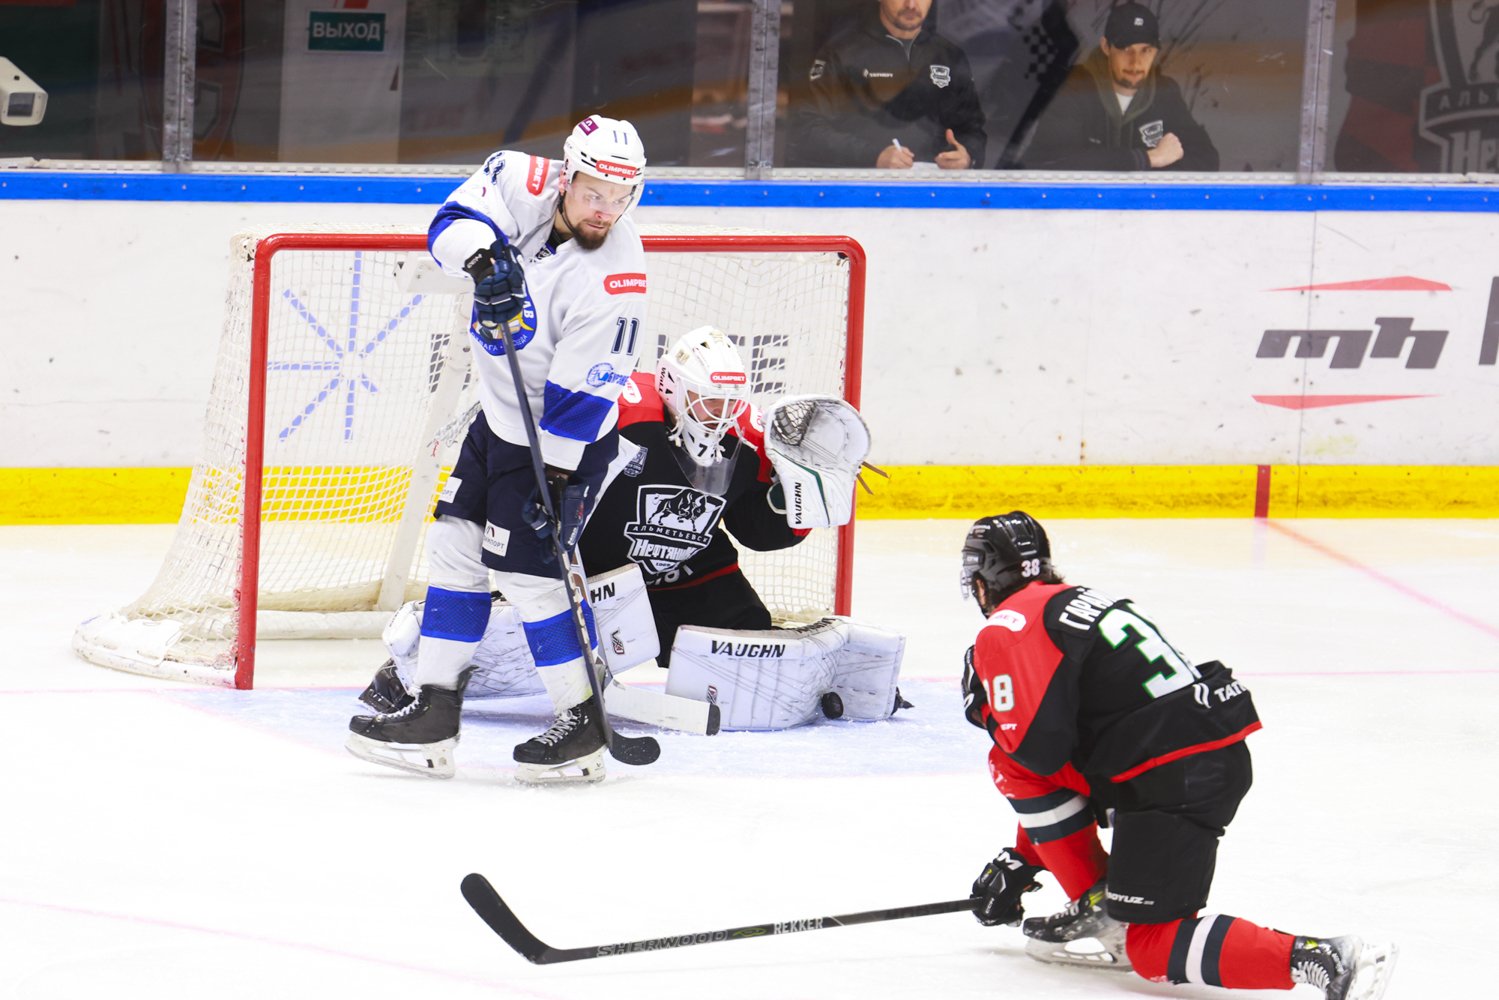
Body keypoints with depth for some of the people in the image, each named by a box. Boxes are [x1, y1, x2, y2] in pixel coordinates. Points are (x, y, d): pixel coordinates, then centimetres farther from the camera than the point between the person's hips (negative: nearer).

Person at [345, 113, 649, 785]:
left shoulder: (615, 279, -27)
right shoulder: (521, 183, -13)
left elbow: (580, 395, -26)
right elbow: (455, 218, -10)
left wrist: (553, 481, -24)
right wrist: (480, 252, -32)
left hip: (564, 439, -7)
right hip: (500, 413, 7)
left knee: (524, 568, -9)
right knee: (456, 548, 7)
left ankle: (583, 719, 4)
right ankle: (432, 715, 12)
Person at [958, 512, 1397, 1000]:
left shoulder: (1006, 631, -3)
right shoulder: (1077, 600, 27)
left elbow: (1038, 748, -14)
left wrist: (987, 710, 9)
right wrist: (1022, 859, 36)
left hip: (1175, 781, -9)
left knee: (1154, 947, -5)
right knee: (1014, 768, 21)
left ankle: (1323, 960, -20)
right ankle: (1098, 915, 18)